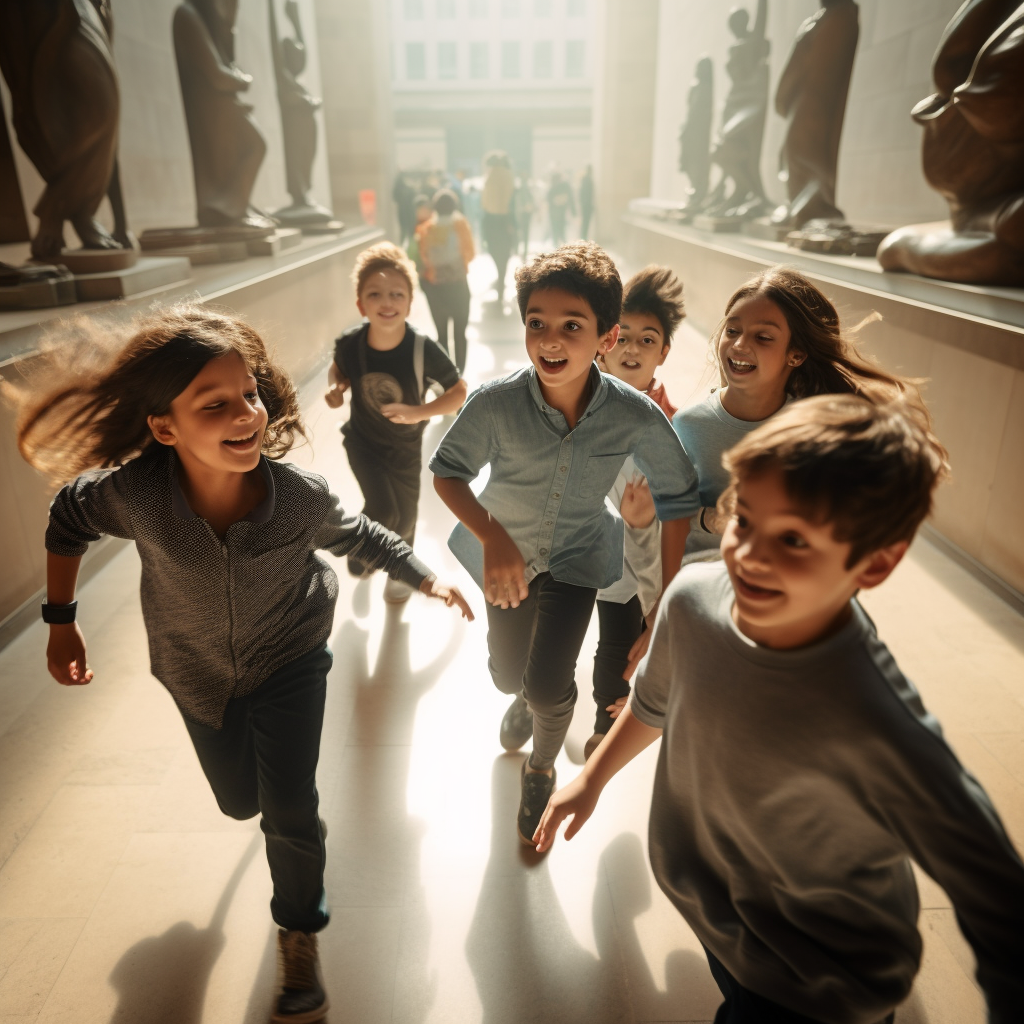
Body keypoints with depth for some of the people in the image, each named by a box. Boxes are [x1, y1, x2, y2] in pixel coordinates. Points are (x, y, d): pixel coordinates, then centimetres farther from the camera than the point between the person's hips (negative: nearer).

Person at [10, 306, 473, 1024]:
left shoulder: (300, 494, -30)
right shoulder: (132, 492, -30)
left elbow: (358, 536, -8)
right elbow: (68, 519, -6)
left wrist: (427, 579, -8)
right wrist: (62, 620, -5)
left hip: (291, 666, -2)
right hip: (198, 675, 2)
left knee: (290, 814, -3)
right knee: (240, 800, 23)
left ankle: (300, 934, 30)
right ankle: (260, 775, 64)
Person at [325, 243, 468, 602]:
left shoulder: (424, 350, -29)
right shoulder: (350, 343, -23)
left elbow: (460, 392, -17)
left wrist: (419, 412, -30)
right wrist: (335, 387, -21)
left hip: (405, 446, 0)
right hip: (363, 440, 0)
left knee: (405, 517, 15)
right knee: (383, 510, -16)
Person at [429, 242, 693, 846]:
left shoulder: (635, 415, -26)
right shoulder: (496, 403, -28)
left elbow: (674, 493, -13)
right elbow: (448, 473, -16)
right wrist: (492, 537, -31)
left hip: (578, 556, -1)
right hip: (509, 554, 1)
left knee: (549, 687, -8)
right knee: (508, 675, 19)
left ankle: (542, 770, 29)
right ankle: (527, 696, 61)